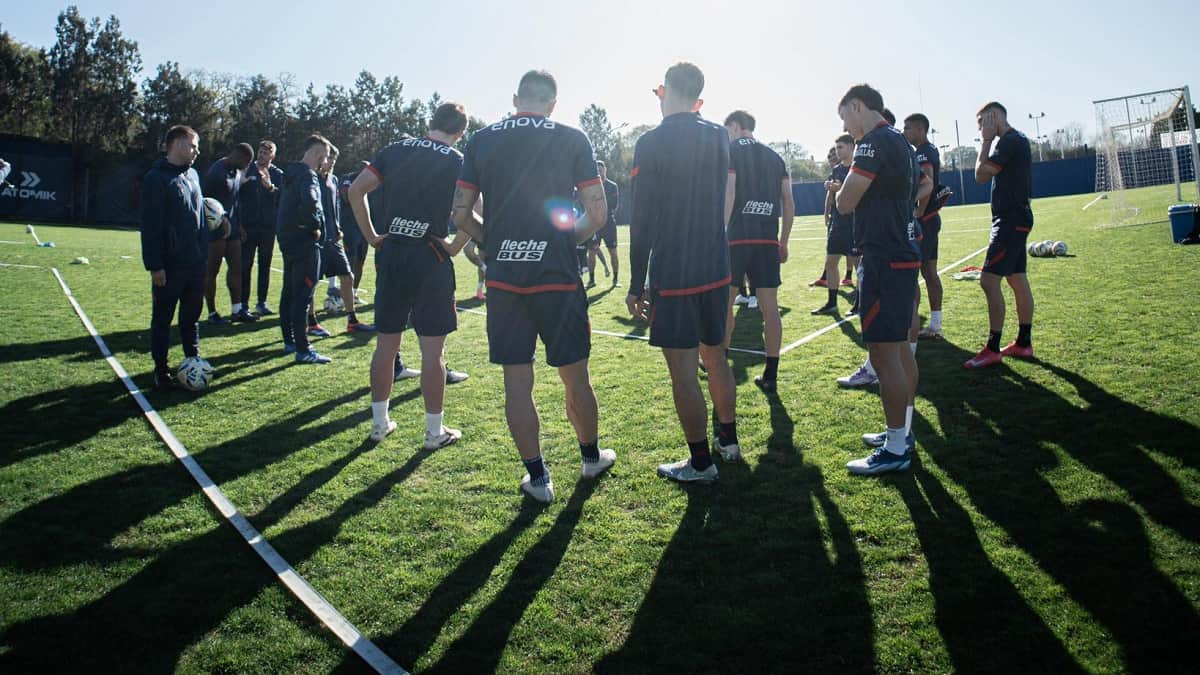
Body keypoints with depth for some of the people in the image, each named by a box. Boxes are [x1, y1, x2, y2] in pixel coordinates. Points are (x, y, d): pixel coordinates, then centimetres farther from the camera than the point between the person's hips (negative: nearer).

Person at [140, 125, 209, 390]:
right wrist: (155, 265, -17)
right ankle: (161, 370, 13)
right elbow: (150, 226, -13)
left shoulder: (193, 175, 13)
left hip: (196, 263, 7)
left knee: (192, 316, 15)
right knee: (163, 318, 5)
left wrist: (204, 254, 15)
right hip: (169, 265, -6)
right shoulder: (156, 178, -10)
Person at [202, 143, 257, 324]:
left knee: (236, 268, 8)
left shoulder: (237, 172, 11)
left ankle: (237, 310, 13)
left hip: (231, 227, 8)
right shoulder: (217, 171, -15)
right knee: (212, 271, 0)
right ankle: (212, 313, 8)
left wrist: (239, 225, 17)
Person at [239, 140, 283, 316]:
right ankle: (243, 303, 5)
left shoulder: (278, 174, 7)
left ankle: (262, 302, 14)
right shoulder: (247, 170, 5)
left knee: (265, 265, 7)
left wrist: (271, 187, -21)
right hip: (248, 224, -1)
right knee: (245, 264, -1)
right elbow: (237, 193, 3)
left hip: (268, 226, 1)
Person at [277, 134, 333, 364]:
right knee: (303, 295, -8)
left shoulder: (292, 173, 16)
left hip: (288, 238, 10)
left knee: (289, 292, 15)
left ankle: (289, 341, 25)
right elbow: (309, 202, -33)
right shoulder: (308, 175, -14)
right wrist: (315, 226, -18)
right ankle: (302, 350, -7)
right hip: (304, 240, -10)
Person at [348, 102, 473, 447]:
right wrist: (455, 247, -5)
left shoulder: (396, 150, 9)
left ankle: (380, 422, 23)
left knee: (386, 343, 14)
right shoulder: (457, 162, -2)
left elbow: (356, 190, 3)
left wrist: (371, 235, 8)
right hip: (429, 259, -4)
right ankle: (435, 431, 11)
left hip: (390, 254, 4)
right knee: (433, 350, 3)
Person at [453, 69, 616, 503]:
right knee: (575, 378, 13)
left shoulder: (481, 141, 5)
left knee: (517, 381, 8)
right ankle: (592, 457, 32)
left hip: (503, 280, 2)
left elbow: (461, 215, 4)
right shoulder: (572, 140, 0)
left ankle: (537, 478, 16)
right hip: (558, 277, -1)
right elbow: (598, 213, -3)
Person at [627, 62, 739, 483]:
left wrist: (636, 285, -7)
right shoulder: (719, 136, 7)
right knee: (716, 356, 20)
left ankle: (701, 464, 11)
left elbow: (643, 221, -11)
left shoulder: (652, 143, -9)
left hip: (672, 275, -6)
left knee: (683, 373, 2)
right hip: (717, 269, 6)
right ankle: (728, 441, 33)